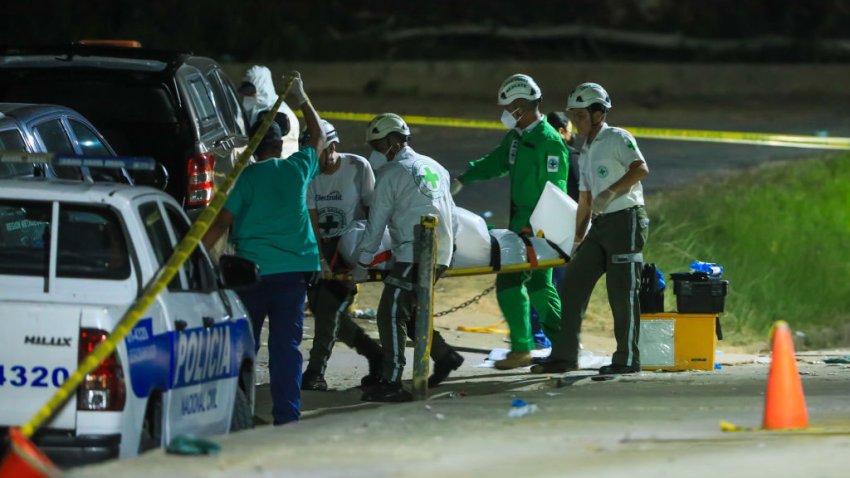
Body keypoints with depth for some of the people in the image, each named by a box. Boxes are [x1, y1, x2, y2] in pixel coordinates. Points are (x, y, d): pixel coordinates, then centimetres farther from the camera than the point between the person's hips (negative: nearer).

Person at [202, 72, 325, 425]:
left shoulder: (246, 178, -3)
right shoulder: (298, 169, 6)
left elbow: (221, 223, -9)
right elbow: (318, 138, 27)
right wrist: (301, 97, 39)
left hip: (252, 272, -2)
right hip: (293, 270, 2)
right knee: (286, 346, 0)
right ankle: (286, 416, -5)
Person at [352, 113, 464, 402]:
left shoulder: (391, 174, -3)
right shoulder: (433, 167, 20)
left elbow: (375, 225, -3)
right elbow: (450, 213, 26)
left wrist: (361, 267, 3)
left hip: (413, 256, -9)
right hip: (441, 255, 9)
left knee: (391, 315, -9)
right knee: (406, 312, 20)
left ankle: (392, 383, -14)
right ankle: (444, 355, 16)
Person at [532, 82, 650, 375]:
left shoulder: (617, 139, -4)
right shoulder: (586, 152, 21)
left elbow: (640, 168, -21)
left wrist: (610, 192, -29)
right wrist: (578, 241, 19)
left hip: (626, 219, -9)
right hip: (601, 224, 9)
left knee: (622, 291, -8)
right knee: (572, 285, 3)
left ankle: (627, 359, -1)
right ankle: (564, 356, 6)